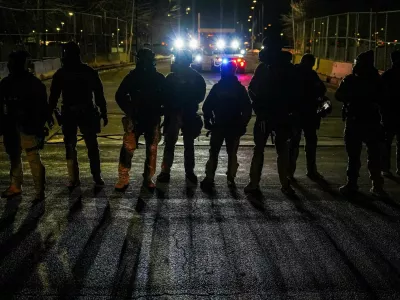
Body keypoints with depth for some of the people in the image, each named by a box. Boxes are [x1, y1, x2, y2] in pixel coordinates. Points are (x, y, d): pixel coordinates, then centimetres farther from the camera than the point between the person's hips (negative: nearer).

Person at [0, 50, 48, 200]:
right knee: (14, 157, 18)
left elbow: (42, 107, -9)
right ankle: (15, 186, 33)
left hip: (28, 127, -7)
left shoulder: (34, 84, -8)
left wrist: (39, 127, -15)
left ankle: (39, 191, -3)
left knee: (34, 159, -9)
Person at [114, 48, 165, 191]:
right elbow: (120, 96, 3)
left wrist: (159, 111, -5)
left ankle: (148, 178, 20)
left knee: (151, 150, 8)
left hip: (153, 120, 2)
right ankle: (123, 179, -1)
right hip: (135, 119, -2)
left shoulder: (159, 78, 2)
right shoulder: (132, 76, -2)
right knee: (128, 148, -10)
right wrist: (129, 111, -7)